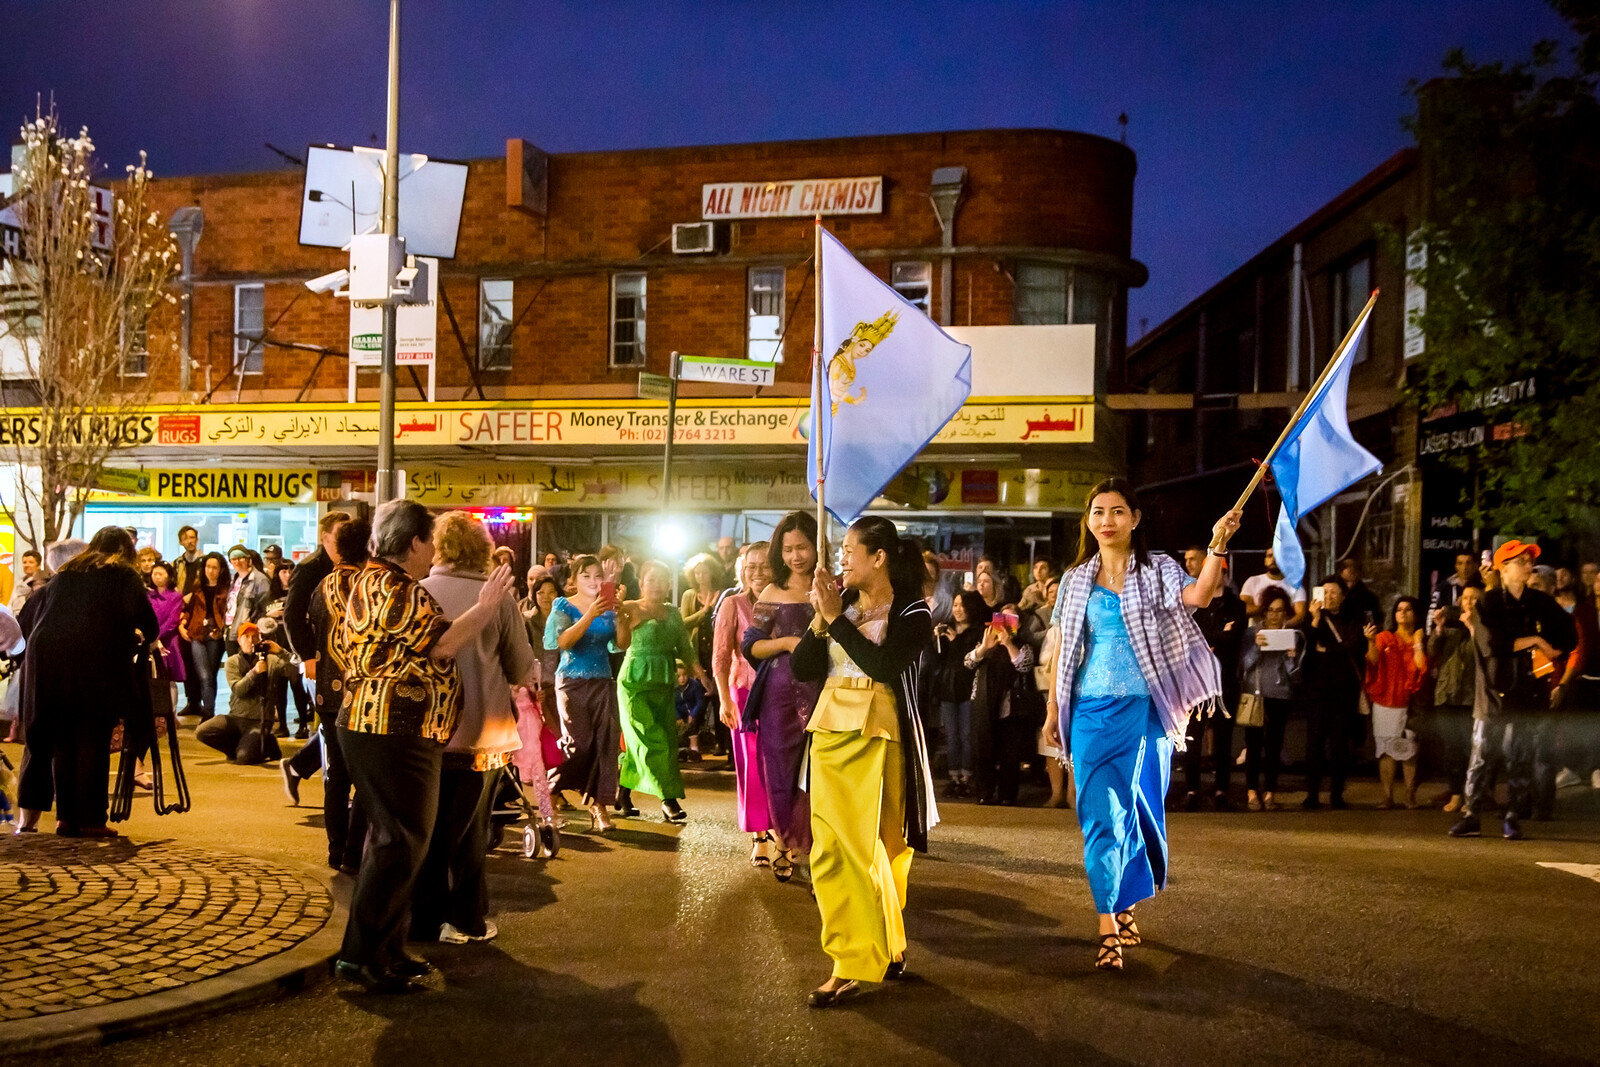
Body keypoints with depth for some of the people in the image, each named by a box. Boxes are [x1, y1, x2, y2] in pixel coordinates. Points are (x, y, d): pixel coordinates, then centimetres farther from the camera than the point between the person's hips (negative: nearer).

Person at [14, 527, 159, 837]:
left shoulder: (65, 573, 25)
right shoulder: (123, 575, 10)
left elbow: (29, 617, 23)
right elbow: (145, 621, -4)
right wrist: (145, 637, 14)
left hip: (45, 654, 5)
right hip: (93, 660, -5)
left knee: (61, 741, 12)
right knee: (92, 741, 0)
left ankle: (66, 817, 14)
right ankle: (90, 820, 0)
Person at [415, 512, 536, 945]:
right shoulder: (498, 598, -10)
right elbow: (522, 671, -5)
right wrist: (531, 670, 18)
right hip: (480, 731, -2)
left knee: (427, 826, 13)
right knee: (468, 827, 11)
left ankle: (424, 917, 19)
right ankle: (464, 919, 17)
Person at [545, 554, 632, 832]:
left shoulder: (608, 608, 9)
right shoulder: (564, 606, -1)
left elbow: (623, 644, -2)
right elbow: (562, 642, -18)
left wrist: (620, 615, -17)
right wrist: (590, 615, -27)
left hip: (603, 683, 4)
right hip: (572, 683, -4)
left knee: (605, 743, -4)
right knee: (579, 743, -9)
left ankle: (598, 806, 0)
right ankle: (550, 792, 14)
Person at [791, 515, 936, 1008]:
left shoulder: (912, 614, -1)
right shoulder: (841, 604, 11)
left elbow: (883, 664, -19)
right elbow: (802, 668, 6)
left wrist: (836, 618, -15)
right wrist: (820, 617, -6)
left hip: (878, 739, -4)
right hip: (831, 733, 5)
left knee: (874, 848, -2)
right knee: (831, 849, 2)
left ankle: (883, 948, 15)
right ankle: (849, 962, 9)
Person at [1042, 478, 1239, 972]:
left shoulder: (1157, 570, 3)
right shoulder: (1076, 580, 10)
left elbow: (1198, 595, -18)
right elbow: (1063, 649, 13)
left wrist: (1217, 546, -32)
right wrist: (1053, 708, 10)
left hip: (1145, 709, -1)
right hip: (1092, 710, 1)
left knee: (1137, 808, 7)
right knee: (1102, 813, -5)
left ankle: (1126, 906, 29)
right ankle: (1108, 928, -2)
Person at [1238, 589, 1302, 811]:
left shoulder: (1294, 635, 5)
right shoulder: (1252, 633, 5)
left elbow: (1294, 671, 4)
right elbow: (1244, 664, -3)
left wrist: (1292, 657, -16)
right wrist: (1255, 646, -19)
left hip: (1279, 696, 0)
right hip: (1254, 693, 0)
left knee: (1274, 744, 2)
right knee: (1254, 743, -3)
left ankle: (1270, 792, 9)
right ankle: (1252, 792, 2)